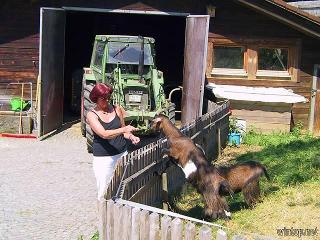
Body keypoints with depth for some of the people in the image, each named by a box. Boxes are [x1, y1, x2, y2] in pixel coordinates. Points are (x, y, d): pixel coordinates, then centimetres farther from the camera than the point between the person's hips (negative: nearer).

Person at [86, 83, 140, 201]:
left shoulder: (116, 109, 4)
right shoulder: (92, 115, -7)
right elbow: (104, 134, -21)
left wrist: (131, 136, -5)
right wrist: (124, 129, -33)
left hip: (122, 154, 3)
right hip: (103, 158, -3)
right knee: (104, 191, 2)